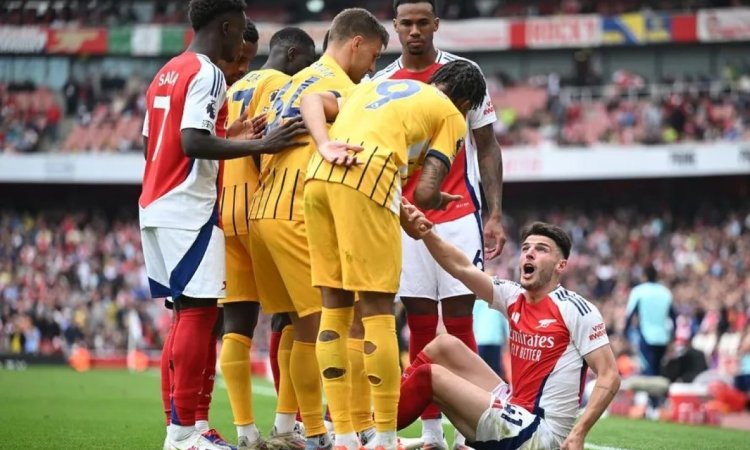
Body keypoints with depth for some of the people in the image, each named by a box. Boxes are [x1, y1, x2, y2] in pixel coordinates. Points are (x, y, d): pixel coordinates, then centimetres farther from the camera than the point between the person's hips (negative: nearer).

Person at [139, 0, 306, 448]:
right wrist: (261, 146, -22)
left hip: (156, 206, 10)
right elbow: (193, 143, -21)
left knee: (188, 313, 12)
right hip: (190, 209, -10)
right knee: (199, 311, -8)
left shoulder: (167, 73, 18)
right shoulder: (207, 75, -10)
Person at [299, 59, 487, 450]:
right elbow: (425, 193, 4)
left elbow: (313, 102, 17)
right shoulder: (452, 116, 16)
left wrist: (325, 145, 2)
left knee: (334, 307, 11)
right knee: (377, 311, 0)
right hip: (365, 183, -6)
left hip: (318, 178, 6)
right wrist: (439, 201, 27)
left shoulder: (376, 86, 34)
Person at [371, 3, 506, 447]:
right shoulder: (379, 85, 7)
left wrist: (495, 214, -2)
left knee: (459, 325, -3)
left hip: (459, 217, -2)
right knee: (420, 329, 3)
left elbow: (487, 149, 4)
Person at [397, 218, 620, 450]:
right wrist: (425, 234, -18)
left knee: (429, 375, -9)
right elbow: (462, 268, -1)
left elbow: (609, 376, -16)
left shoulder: (576, 310, -13)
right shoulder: (514, 297, 7)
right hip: (514, 408, 7)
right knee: (445, 345, 8)